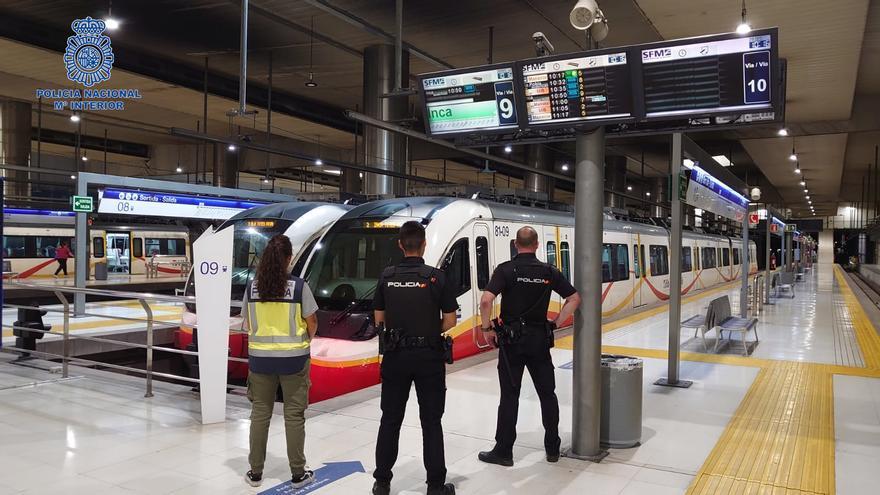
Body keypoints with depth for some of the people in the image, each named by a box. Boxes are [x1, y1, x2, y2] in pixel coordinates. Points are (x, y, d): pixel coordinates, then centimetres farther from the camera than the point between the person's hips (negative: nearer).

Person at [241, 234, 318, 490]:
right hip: (293, 358, -3)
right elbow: (312, 323, -6)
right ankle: (298, 473, 16)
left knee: (260, 414, 14)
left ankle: (255, 473, 23)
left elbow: (247, 323, 7)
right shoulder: (298, 286, -11)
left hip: (260, 357, 3)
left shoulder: (253, 286, -2)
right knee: (294, 416, 7)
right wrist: (306, 339, 15)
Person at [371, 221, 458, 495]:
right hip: (428, 356, -2)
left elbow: (379, 319, 5)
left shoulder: (387, 277, -2)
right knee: (431, 422, 8)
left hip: (395, 356, 2)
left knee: (390, 420, 14)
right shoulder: (436, 276, -10)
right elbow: (450, 321, -6)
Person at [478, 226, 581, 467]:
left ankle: (503, 451, 11)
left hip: (512, 339, -2)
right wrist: (556, 323, 9)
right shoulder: (549, 271, 2)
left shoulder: (506, 269, -8)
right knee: (547, 393, 14)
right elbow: (574, 298, 6)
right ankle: (553, 448, 23)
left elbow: (486, 300, -20)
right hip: (540, 338, 3)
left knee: (510, 395, 4)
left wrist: (487, 328, -8)